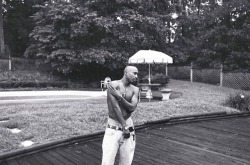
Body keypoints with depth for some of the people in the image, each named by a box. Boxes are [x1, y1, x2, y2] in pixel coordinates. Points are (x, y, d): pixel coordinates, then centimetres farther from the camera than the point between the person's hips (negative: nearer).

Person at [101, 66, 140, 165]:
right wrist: (124, 127, -13)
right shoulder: (114, 85, -9)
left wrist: (119, 96, -18)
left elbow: (132, 108, -8)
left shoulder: (135, 89, 5)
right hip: (113, 126, -4)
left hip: (128, 124, 4)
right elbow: (115, 107, -14)